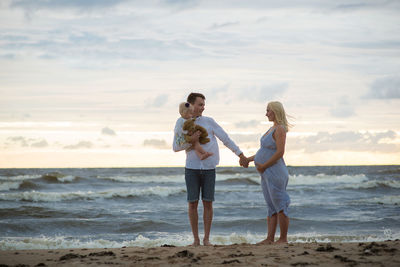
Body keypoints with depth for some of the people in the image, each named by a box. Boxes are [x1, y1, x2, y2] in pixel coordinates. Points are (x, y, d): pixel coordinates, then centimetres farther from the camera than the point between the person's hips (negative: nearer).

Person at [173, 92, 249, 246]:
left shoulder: (209, 122, 4)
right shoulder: (181, 124, 5)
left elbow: (225, 139, 4)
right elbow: (175, 147, 0)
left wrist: (240, 154, -1)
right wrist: (191, 141, -17)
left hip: (209, 168, 0)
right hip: (192, 168, 0)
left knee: (207, 203, -1)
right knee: (192, 203, -2)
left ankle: (206, 239, 6)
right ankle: (196, 239, 6)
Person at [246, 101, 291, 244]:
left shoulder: (280, 129, -14)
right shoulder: (273, 128, 16)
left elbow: (280, 152, -22)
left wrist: (264, 166, -16)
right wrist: (250, 159, 19)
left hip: (275, 172, -10)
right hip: (267, 173, 10)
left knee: (280, 205, -5)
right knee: (271, 206, 9)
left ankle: (283, 239, -1)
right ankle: (270, 238, 11)